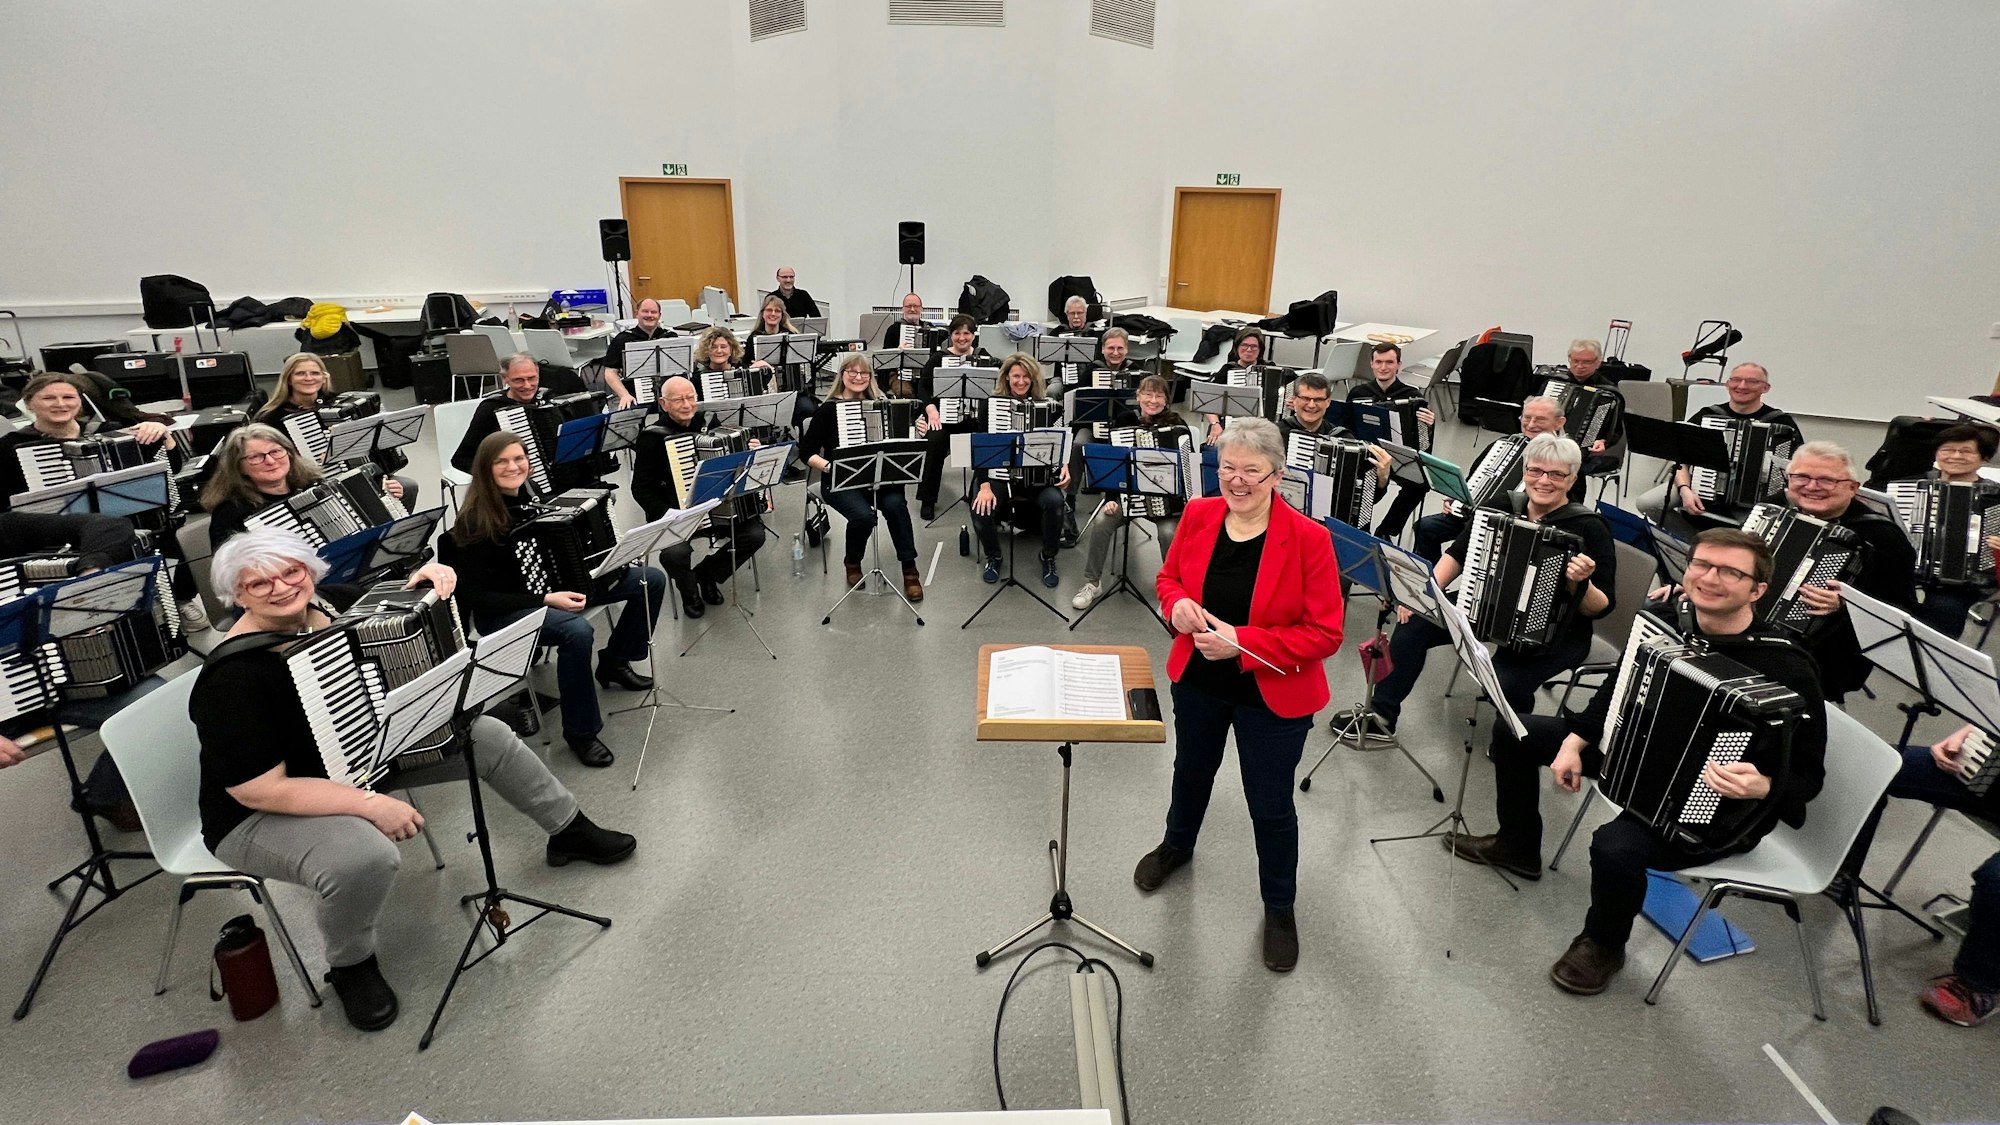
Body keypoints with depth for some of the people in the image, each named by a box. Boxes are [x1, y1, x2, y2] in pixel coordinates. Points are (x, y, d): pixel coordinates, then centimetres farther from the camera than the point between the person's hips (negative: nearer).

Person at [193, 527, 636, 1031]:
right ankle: (350, 966, -2)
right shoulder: (234, 677, -28)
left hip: (359, 753, 8)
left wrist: (426, 581, -9)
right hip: (264, 816, -8)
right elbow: (260, 790, -29)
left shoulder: (329, 605, -8)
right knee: (365, 857, -36)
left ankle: (569, 830, 20)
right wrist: (369, 804, -33)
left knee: (487, 733, 2)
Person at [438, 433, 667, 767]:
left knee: (651, 580, -2)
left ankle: (615, 662, 16)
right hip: (502, 609, -7)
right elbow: (472, 595, -19)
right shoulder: (476, 520, -19)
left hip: (554, 588, 7)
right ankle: (580, 732, -18)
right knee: (577, 631, -39)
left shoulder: (532, 495, -2)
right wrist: (545, 600, -28)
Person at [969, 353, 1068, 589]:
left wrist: (1064, 467, -11)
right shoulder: (993, 404, -2)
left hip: (1038, 474, 1)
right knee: (982, 507, -29)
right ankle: (993, 557, 2)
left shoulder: (1048, 404, 4)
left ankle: (1049, 557, -3)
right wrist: (984, 486, -21)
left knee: (1054, 501, -30)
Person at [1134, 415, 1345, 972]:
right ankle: (1177, 846, 59)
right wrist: (1177, 604, -17)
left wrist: (1242, 642, -27)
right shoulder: (1198, 515, -9)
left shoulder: (1308, 538, -22)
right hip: (1198, 681, 4)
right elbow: (1169, 577, 6)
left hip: (1274, 697, -4)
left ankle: (1280, 907, 41)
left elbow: (1326, 633, -19)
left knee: (1270, 805, 12)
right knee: (1191, 771, 28)